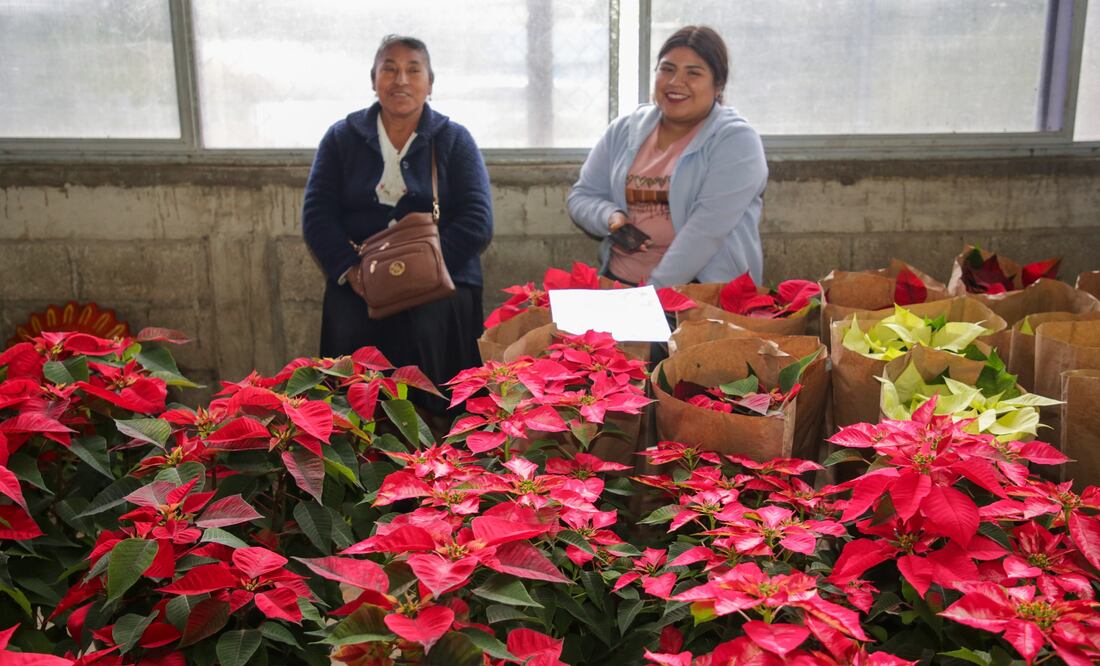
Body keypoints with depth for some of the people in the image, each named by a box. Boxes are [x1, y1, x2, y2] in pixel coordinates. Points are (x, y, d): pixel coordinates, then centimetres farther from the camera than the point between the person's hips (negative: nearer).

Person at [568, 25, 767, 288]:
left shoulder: (736, 140, -4)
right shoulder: (625, 130, 11)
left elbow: (708, 228, -14)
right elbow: (581, 196, 16)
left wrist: (654, 294, -20)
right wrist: (611, 217, -6)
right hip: (618, 282, 5)